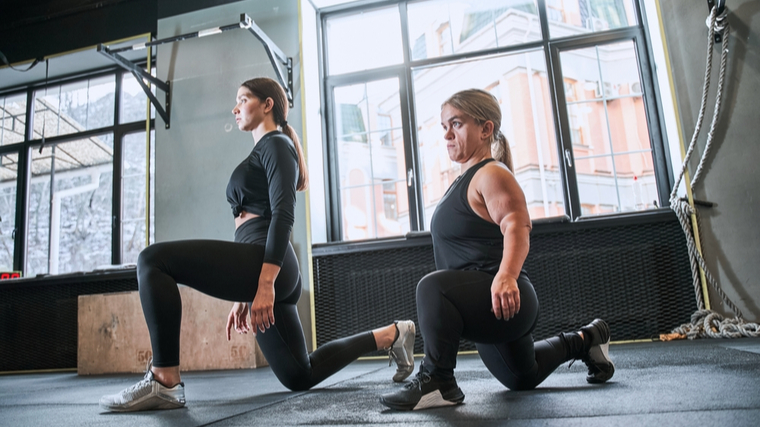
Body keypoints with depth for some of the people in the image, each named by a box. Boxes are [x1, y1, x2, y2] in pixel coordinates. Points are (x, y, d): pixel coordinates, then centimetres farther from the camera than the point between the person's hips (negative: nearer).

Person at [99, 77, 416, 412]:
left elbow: (283, 214, -14)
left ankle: (164, 382, -14)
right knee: (299, 376, 14)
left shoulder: (277, 144, 1)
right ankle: (390, 335, 24)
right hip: (254, 266, 10)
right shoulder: (261, 153, 28)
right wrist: (243, 296, 23)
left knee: (153, 260, -17)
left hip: (266, 263, -10)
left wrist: (265, 284, -24)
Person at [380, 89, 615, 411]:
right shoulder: (465, 180, 15)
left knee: (433, 287, -37)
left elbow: (517, 226, -31)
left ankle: (437, 381, -22)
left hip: (502, 300, -11)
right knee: (522, 378, 32)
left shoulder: (492, 174, -14)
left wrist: (506, 276, -46)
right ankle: (583, 341, 46)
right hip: (485, 308, 11)